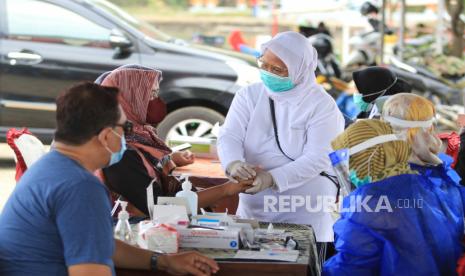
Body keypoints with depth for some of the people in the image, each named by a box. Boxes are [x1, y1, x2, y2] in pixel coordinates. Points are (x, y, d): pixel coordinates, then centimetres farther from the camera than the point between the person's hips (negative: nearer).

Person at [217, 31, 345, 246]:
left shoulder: (322, 105, -6)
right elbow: (229, 136, -6)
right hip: (252, 207, 3)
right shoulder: (249, 95, 5)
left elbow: (317, 159, -16)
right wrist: (233, 164, -29)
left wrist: (272, 178, -30)